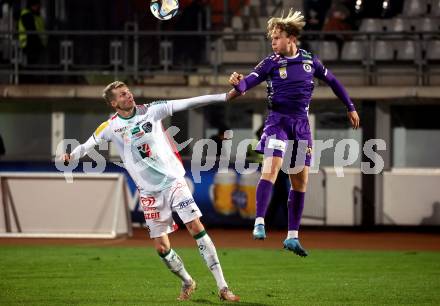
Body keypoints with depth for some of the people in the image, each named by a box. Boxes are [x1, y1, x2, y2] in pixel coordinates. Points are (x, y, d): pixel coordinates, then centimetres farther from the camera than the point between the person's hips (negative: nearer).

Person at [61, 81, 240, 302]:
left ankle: (222, 287, -9)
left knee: (197, 228, -12)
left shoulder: (151, 110, -4)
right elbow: (87, 146, 7)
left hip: (173, 181, -1)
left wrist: (225, 97, -12)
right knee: (161, 247, -1)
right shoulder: (110, 127, -2)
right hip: (149, 192, 1)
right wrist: (70, 157, -16)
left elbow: (187, 103, -8)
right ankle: (187, 283, 26)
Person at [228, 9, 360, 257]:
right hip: (278, 120, -3)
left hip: (302, 124, 3)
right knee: (271, 168, -24)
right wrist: (237, 83, -37)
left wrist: (350, 107, 22)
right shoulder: (271, 63, -3)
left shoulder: (310, 60, 4)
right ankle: (260, 223, -26)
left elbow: (332, 81, 18)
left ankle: (292, 236, 14)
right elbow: (247, 82, -13)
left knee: (301, 181, 6)